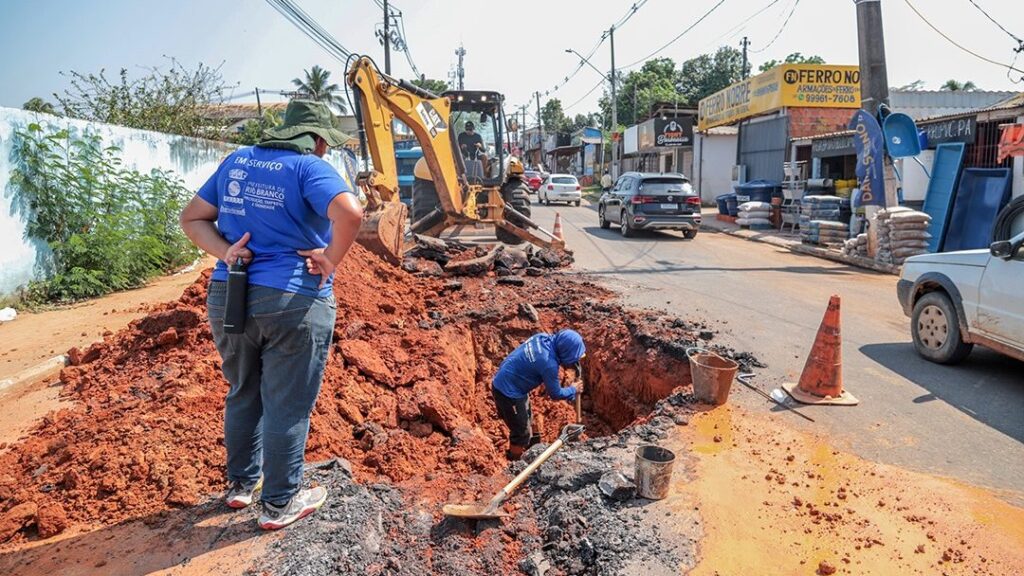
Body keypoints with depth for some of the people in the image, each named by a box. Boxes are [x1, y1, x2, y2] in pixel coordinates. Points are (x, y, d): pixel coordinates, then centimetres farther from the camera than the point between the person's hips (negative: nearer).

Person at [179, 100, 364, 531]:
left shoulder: (236, 161, 13)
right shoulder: (309, 168, -8)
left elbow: (192, 218, 14)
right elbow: (350, 213, -27)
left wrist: (224, 252, -1)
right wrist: (330, 259, -13)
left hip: (227, 297, 7)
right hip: (292, 302, -7)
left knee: (243, 395, 23)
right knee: (287, 406, 6)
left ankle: (241, 484, 38)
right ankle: (280, 504, 19)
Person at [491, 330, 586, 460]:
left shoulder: (543, 337, -8)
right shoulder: (549, 364, -30)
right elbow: (555, 393, -14)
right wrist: (573, 391, 5)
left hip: (504, 382, 9)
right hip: (508, 391, -9)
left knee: (528, 422, 26)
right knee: (521, 433, 6)